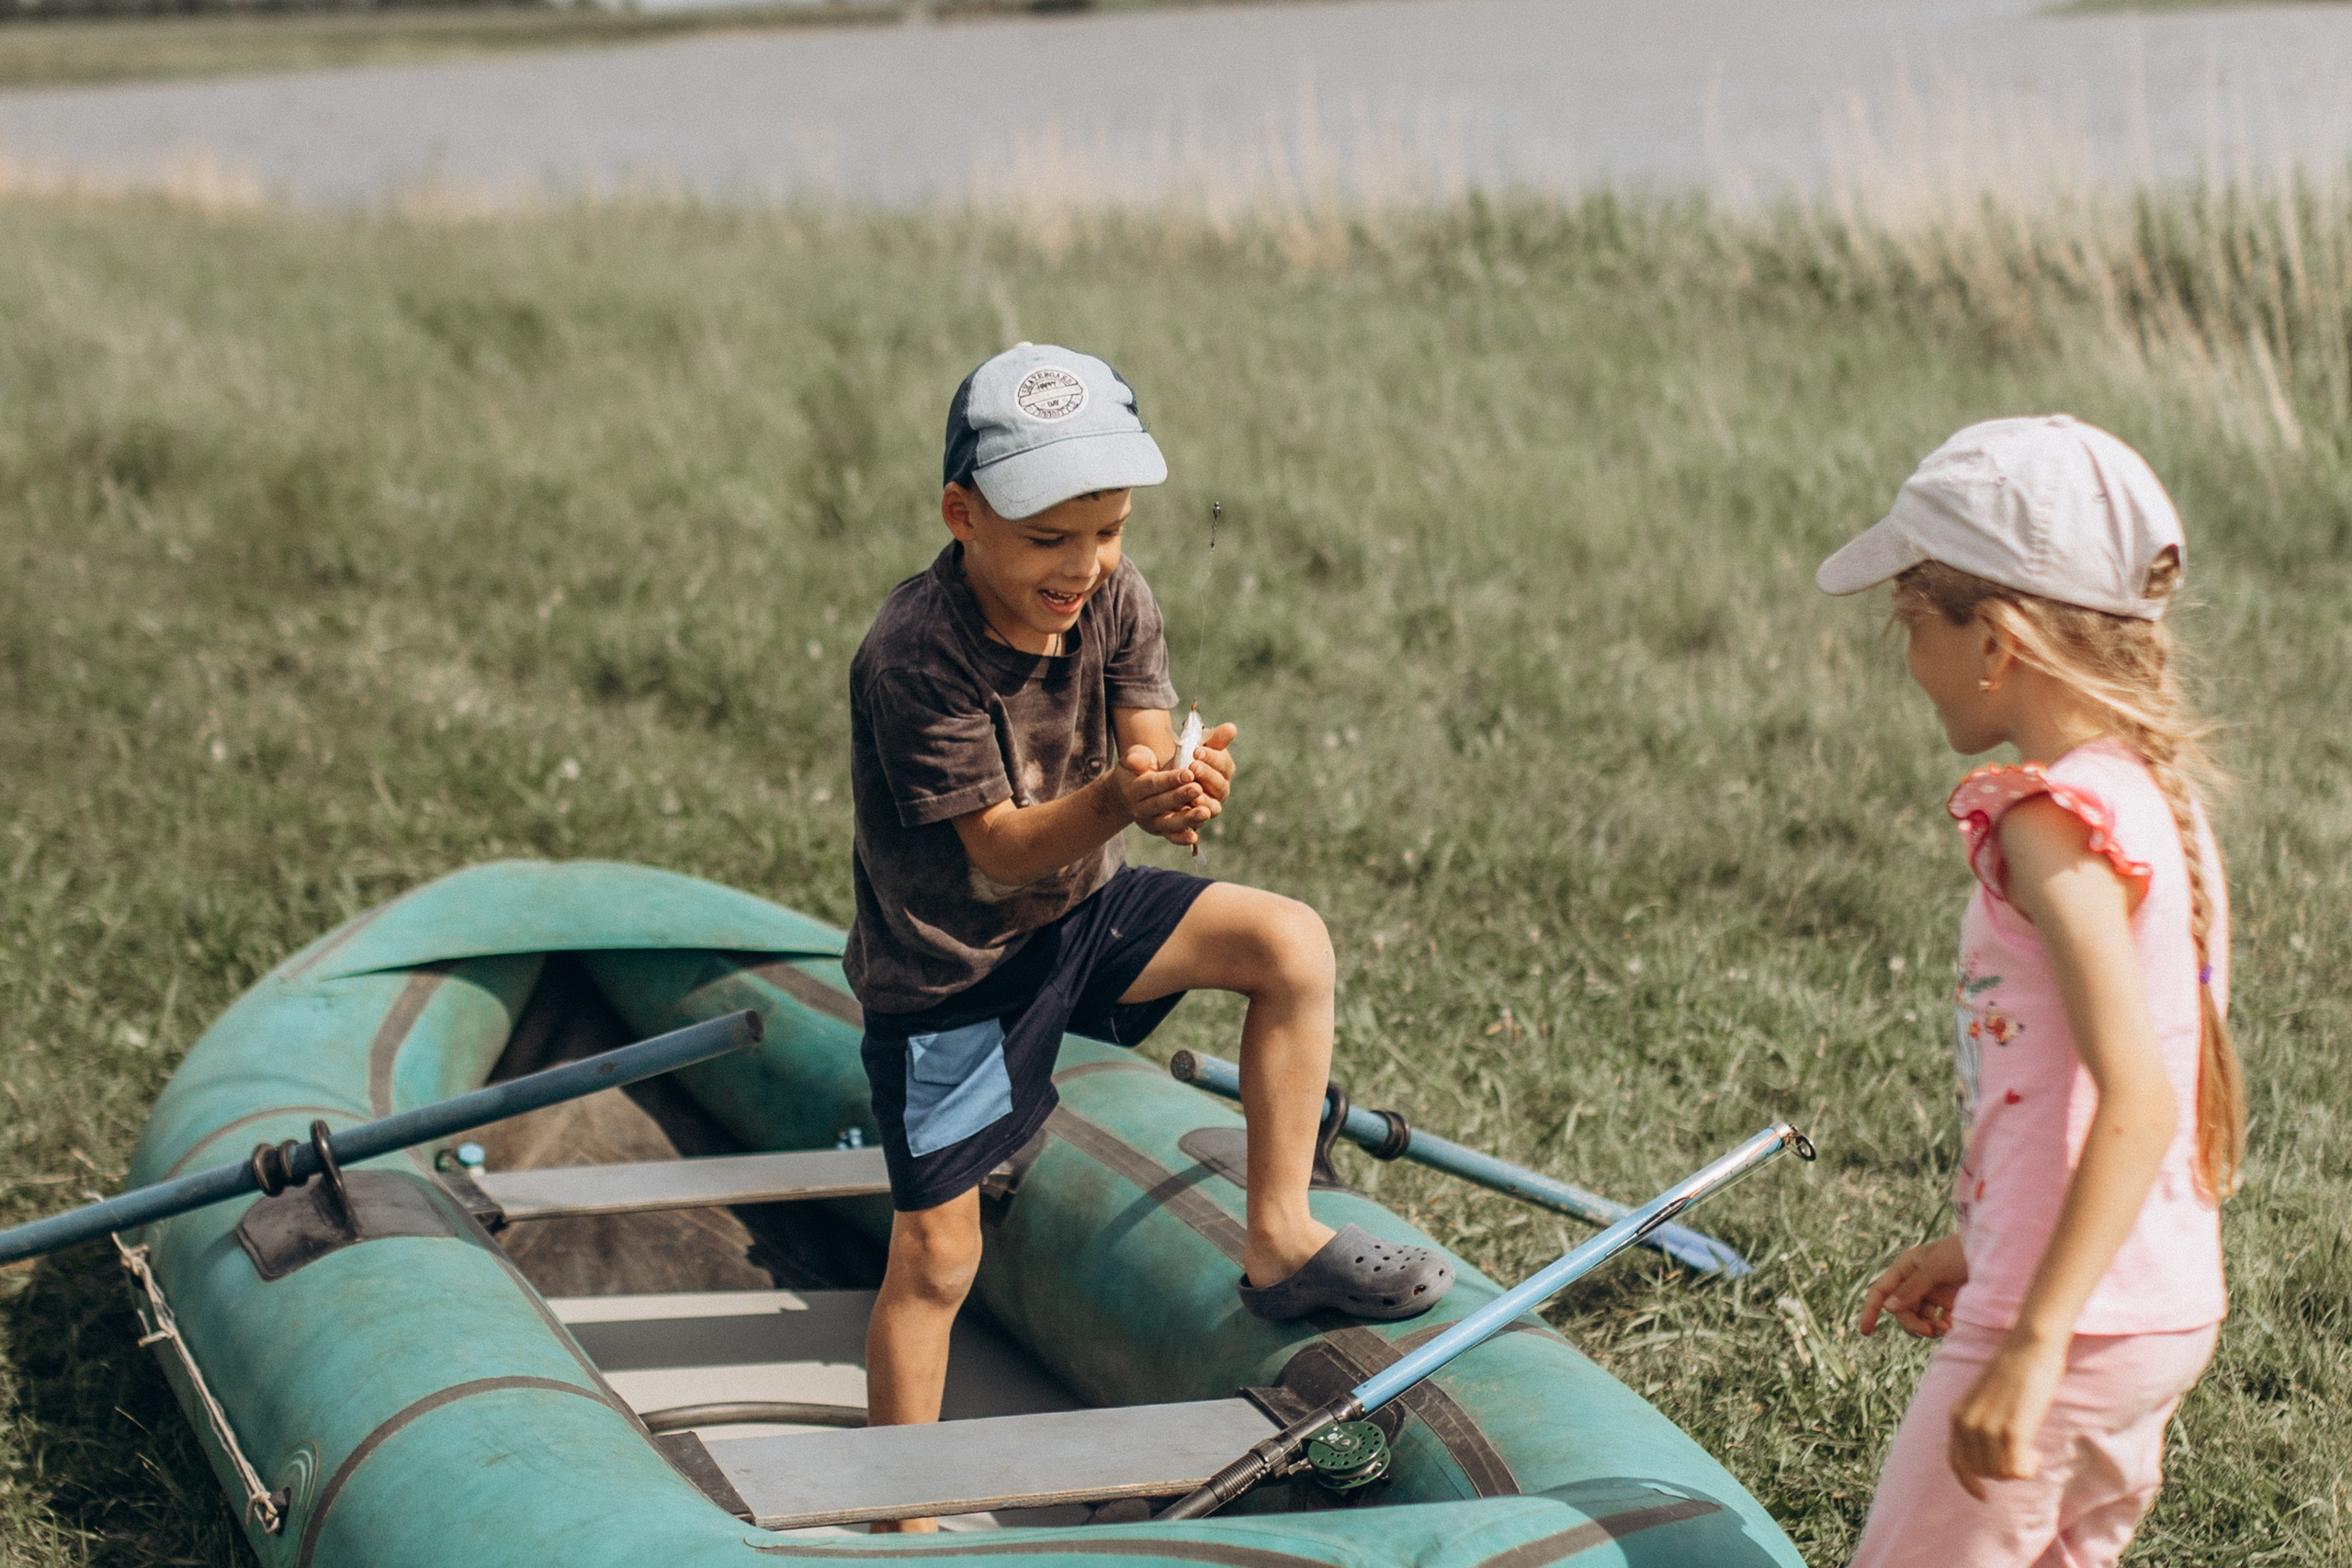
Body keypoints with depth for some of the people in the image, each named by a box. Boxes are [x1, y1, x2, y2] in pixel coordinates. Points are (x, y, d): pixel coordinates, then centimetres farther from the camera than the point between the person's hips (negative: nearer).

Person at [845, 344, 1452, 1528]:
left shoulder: (1112, 599, -8)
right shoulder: (913, 656, -28)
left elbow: (1145, 746, -15)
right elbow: (998, 846, -28)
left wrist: (1181, 784, -40)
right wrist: (1116, 799, -48)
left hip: (1081, 909, 6)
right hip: (947, 972, -6)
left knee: (1291, 944, -12)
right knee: (935, 1257, -1)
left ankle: (1278, 1243, 0)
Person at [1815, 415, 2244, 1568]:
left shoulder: (2056, 820, -19)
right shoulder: (2153, 794, 9)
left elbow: (2137, 1102, -27)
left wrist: (2031, 1343, -30)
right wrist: (1974, 1247, 23)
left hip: (2076, 1328, -9)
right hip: (2170, 1305, 9)